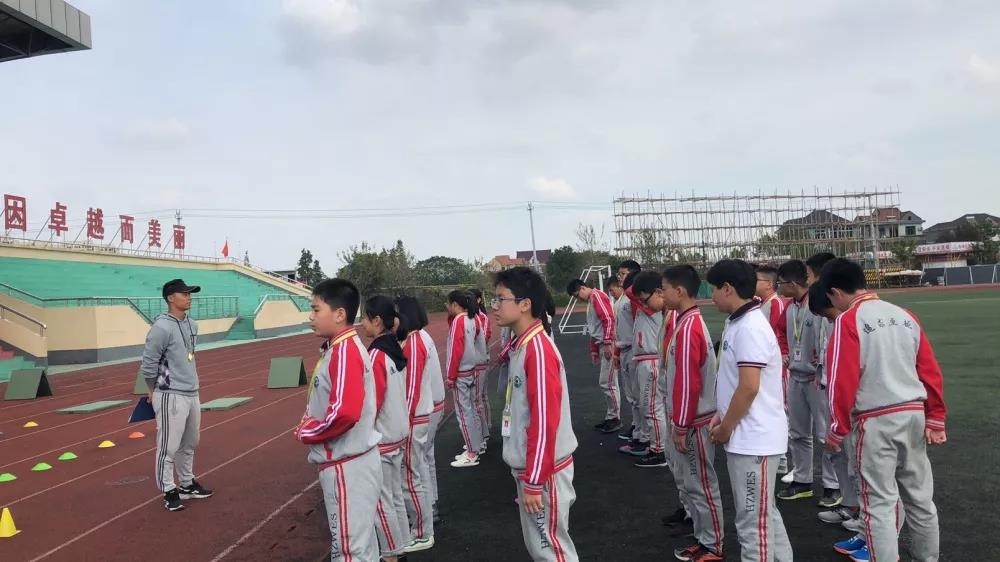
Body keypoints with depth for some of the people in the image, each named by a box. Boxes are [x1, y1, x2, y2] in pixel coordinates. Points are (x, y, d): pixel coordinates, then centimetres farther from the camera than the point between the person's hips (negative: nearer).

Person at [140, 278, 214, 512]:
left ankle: (187, 484, 33)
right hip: (171, 397, -8)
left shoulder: (192, 325, 9)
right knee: (169, 447, 1)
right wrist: (154, 393, -1)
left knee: (190, 444, 19)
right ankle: (169, 492, 13)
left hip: (192, 394, 8)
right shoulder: (162, 327, -16)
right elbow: (148, 364, -11)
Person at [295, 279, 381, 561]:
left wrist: (306, 433, -14)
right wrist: (307, 426, 2)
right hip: (344, 463, 9)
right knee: (359, 539, 20)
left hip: (347, 466, -9)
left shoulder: (345, 351, -20)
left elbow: (345, 412, -30)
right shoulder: (338, 348, 10)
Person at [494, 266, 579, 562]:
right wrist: (525, 474, 18)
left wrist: (534, 481, -20)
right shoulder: (521, 345, 7)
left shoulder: (539, 349, -21)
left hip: (543, 470, -9)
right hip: (528, 466, 9)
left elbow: (545, 421, -23)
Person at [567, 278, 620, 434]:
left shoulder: (598, 296, -8)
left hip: (608, 344, -10)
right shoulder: (591, 302, 22)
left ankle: (615, 418, 1)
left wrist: (608, 344, -22)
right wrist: (594, 351, 22)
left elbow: (609, 319, -19)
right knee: (607, 383, 12)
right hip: (602, 345, 10)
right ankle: (610, 417, 18)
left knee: (606, 383, -7)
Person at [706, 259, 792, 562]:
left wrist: (725, 429, -13)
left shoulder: (750, 327, -20)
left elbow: (749, 388, -23)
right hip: (749, 436, 10)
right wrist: (721, 416, 11)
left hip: (753, 439, -10)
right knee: (765, 513, 20)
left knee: (752, 520, 1)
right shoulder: (739, 323, 10)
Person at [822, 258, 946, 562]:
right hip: (913, 415, 7)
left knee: (880, 502, 1)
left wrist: (837, 430, -7)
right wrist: (935, 419, 14)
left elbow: (842, 381, -15)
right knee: (919, 495, 18)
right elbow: (931, 372, 8)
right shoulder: (905, 316, 9)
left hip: (875, 422, -7)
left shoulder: (848, 321, -11)